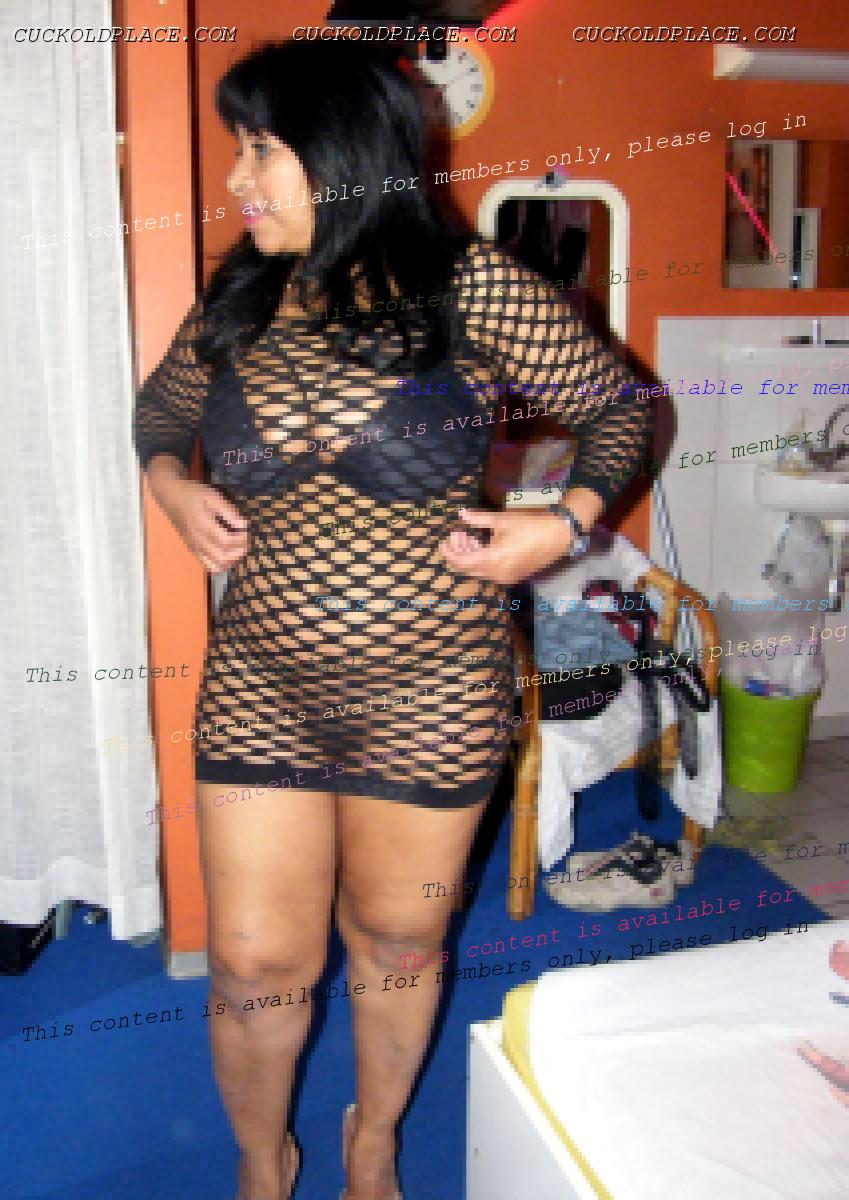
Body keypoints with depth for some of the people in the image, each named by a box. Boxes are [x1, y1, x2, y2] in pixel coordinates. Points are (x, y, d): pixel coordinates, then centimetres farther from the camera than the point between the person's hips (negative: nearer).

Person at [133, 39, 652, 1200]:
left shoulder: (467, 287, -10)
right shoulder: (236, 303, 1)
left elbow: (619, 404, 1)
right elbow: (159, 408, 20)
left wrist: (567, 521, -14)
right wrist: (171, 488, 1)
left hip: (431, 697, -2)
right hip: (261, 687, 3)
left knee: (397, 943, 18)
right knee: (254, 963, 11)